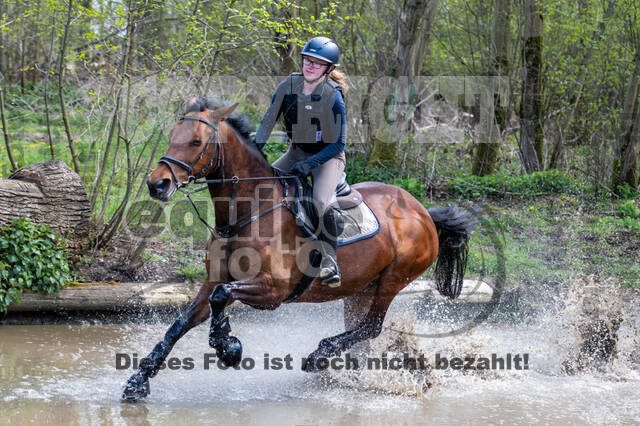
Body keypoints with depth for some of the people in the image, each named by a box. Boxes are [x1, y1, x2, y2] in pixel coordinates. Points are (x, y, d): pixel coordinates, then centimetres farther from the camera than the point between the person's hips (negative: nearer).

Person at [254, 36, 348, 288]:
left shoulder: (333, 97, -22)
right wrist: (255, 148, -8)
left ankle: (330, 264, -20)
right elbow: (269, 120, 4)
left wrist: (310, 164, -26)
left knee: (321, 203, -30)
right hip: (297, 152, 6)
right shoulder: (288, 86, -9)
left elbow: (339, 144, -19)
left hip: (327, 156, -6)